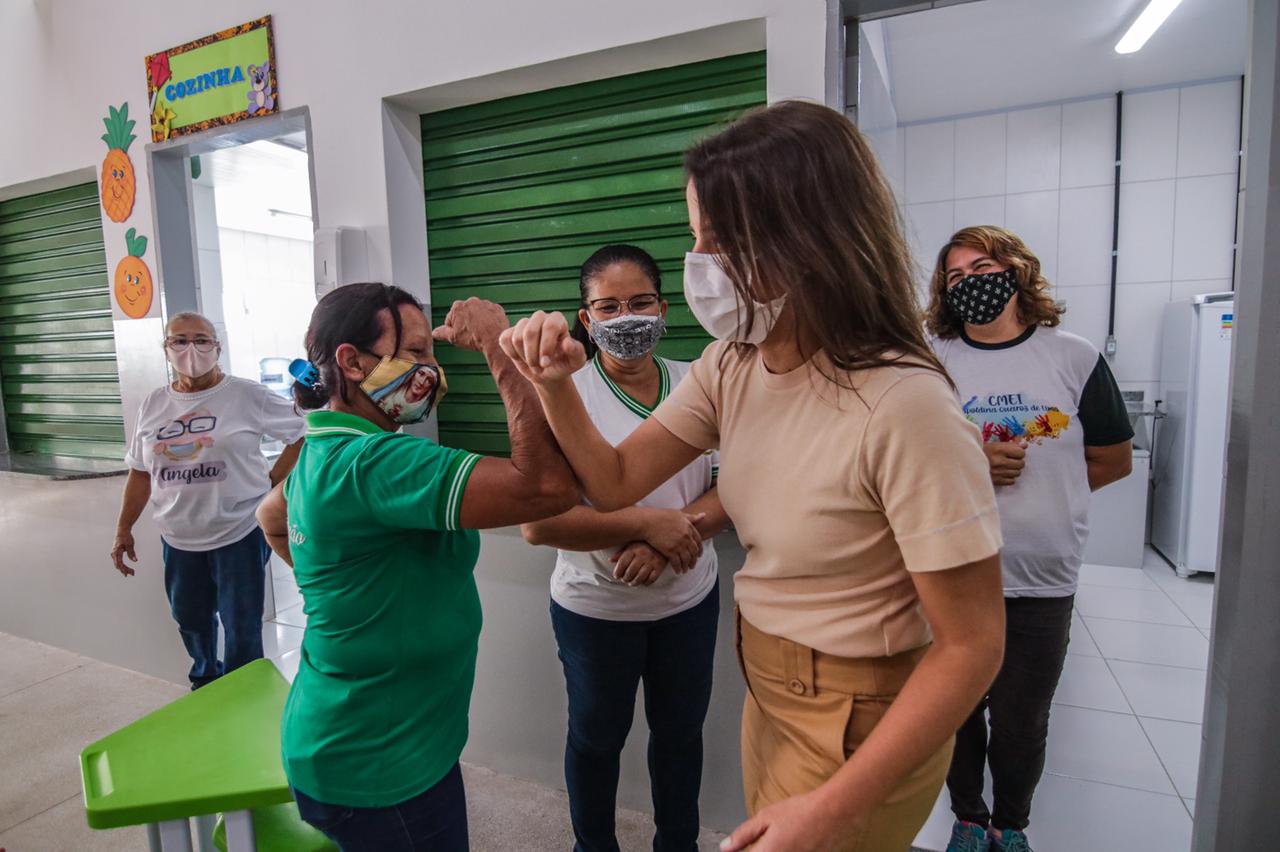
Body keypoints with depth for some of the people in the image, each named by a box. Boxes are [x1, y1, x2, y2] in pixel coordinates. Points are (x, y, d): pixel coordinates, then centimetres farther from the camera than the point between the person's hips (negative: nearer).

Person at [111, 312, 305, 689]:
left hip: (239, 532, -5)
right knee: (190, 620, 22)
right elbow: (141, 472, 12)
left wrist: (272, 482, -10)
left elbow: (303, 432, -8)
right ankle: (205, 681, 46)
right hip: (178, 538, 5)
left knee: (241, 629, 2)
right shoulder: (153, 405, 6)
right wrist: (124, 529, 11)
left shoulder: (247, 395, -10)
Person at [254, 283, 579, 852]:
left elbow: (271, 519, 23)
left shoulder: (323, 453, 1)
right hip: (377, 771, -9)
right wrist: (499, 349, -32)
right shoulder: (372, 462, -31)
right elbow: (550, 486, -40)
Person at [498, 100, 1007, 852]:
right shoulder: (730, 367, -6)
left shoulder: (903, 407, -30)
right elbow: (614, 484, -3)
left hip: (862, 729, -7)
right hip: (768, 693, 7)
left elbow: (971, 646, -23)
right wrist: (556, 386, -19)